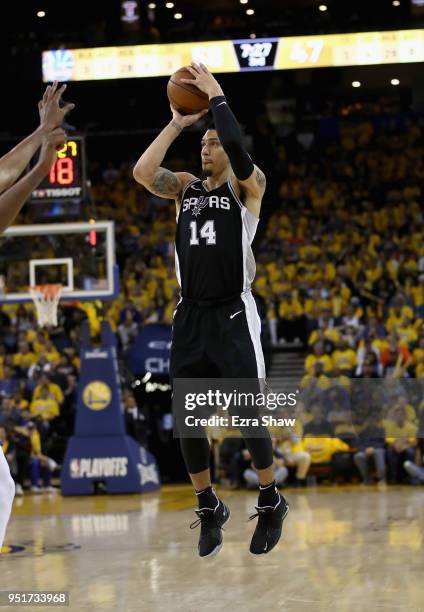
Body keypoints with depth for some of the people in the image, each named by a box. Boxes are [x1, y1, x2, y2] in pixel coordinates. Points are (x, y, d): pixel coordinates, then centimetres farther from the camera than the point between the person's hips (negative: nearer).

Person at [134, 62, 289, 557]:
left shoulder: (247, 186, -2)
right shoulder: (185, 186, 11)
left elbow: (237, 149, -24)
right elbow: (142, 172, -7)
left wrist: (216, 96, -13)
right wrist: (177, 123, -3)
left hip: (232, 315, -5)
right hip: (190, 315, 5)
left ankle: (270, 503, 16)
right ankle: (209, 509, 20)